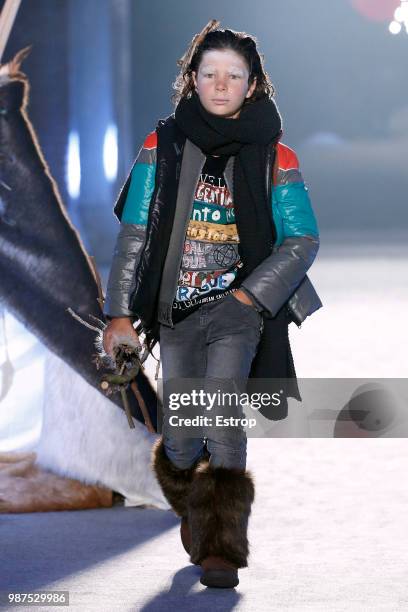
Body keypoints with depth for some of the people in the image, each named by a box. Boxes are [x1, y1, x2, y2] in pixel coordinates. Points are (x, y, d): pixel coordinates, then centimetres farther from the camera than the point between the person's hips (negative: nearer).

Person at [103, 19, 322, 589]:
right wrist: (121, 311, 3)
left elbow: (303, 241, 1)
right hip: (175, 312, 2)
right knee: (181, 436, 4)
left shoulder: (273, 156, 1)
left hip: (240, 311, -2)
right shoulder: (163, 146, 5)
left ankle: (223, 548, -16)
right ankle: (198, 525, 29)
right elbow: (133, 236, 7)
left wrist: (249, 295, -10)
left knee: (221, 414, -19)